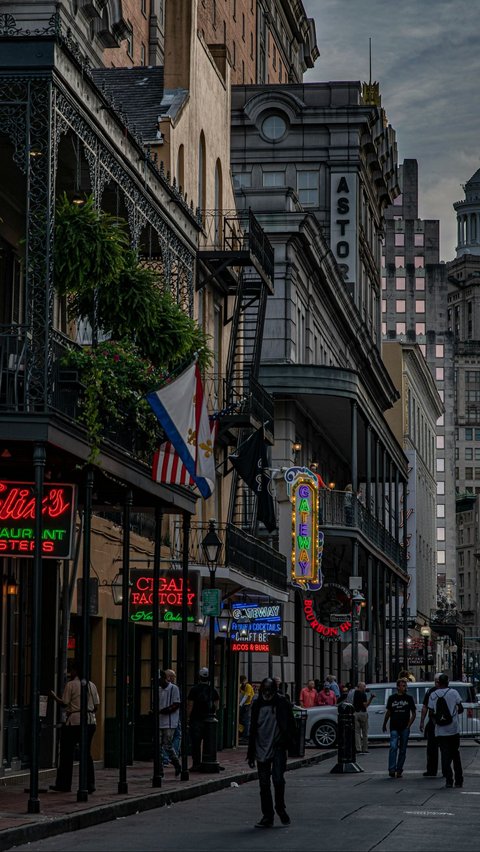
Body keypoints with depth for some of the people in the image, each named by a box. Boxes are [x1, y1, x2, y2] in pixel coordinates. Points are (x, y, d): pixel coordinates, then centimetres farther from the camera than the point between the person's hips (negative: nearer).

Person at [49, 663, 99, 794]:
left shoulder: (70, 685, -6)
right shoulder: (92, 685, 11)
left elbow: (64, 704, -7)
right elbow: (96, 706, 10)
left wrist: (54, 697, 8)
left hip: (74, 721, -6)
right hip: (90, 721, 6)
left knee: (67, 753, 2)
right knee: (86, 753, 10)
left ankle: (63, 784, 5)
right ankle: (89, 784, 6)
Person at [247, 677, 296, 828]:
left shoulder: (282, 703, -1)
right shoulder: (258, 705, 8)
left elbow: (290, 724, 2)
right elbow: (252, 729, 14)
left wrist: (289, 742, -10)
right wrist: (251, 753, 13)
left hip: (278, 748, -4)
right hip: (262, 749, 4)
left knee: (278, 779, -13)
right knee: (264, 783, 4)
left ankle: (280, 808, 12)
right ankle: (267, 816, 12)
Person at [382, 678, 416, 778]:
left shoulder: (409, 698, 6)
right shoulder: (392, 698, 6)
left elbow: (413, 713, 9)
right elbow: (388, 712, 14)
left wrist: (409, 725, -1)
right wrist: (384, 725, 15)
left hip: (405, 728, 1)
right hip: (394, 728, -1)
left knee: (403, 750, 4)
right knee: (393, 747, -15)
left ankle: (399, 770, 13)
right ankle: (392, 770, -18)